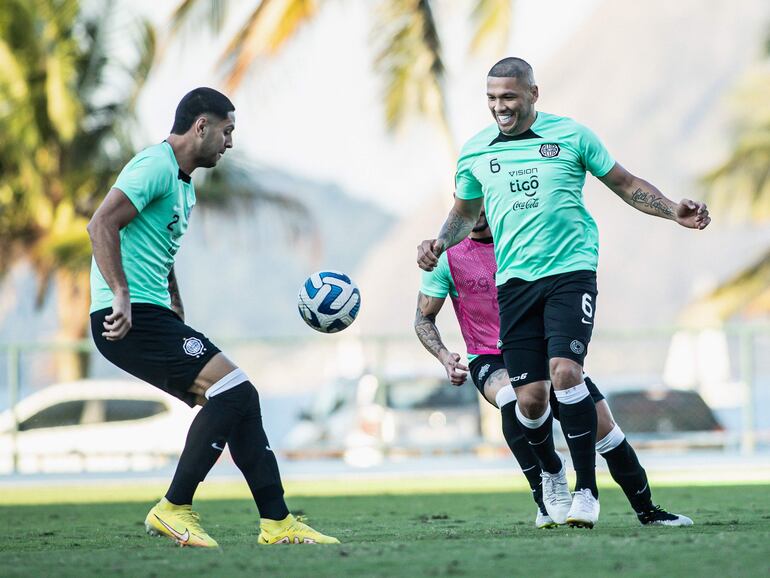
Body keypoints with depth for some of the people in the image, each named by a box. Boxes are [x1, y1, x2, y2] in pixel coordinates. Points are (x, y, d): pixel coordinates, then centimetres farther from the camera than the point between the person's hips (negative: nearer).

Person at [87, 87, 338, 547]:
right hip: (128, 318, -10)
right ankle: (174, 509, -10)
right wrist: (121, 296, -28)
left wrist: (182, 327, 26)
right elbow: (102, 225, -21)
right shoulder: (156, 166, -10)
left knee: (239, 400, 6)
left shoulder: (185, 184, 23)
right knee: (233, 390, -17)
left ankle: (277, 522, 8)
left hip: (154, 317, 10)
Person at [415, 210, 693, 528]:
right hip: (490, 360, -2)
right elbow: (424, 318, 2)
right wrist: (444, 355, -16)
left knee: (603, 424, -6)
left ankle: (647, 510, 16)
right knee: (512, 393, -37)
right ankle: (544, 502, -32)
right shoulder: (448, 256, -6)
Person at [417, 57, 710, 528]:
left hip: (571, 271, -3)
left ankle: (587, 490, -15)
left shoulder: (571, 135, 2)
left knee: (565, 371, -23)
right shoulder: (475, 152, 9)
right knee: (530, 396, -3)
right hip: (514, 281, 3)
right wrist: (440, 244, 6)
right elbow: (466, 211, 25)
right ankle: (552, 475, 28)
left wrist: (672, 210, -3)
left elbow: (625, 183, 11)